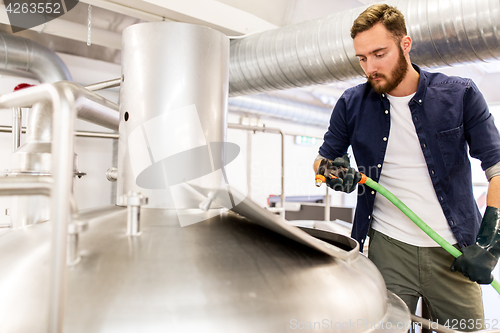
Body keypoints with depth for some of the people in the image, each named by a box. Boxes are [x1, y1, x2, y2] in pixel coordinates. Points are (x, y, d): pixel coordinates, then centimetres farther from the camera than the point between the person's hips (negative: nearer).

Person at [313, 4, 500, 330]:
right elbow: (323, 159, 11)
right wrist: (334, 173, -13)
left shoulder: (460, 95, -3)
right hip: (388, 248, 0)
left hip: (454, 253, 1)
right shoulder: (352, 104, 0)